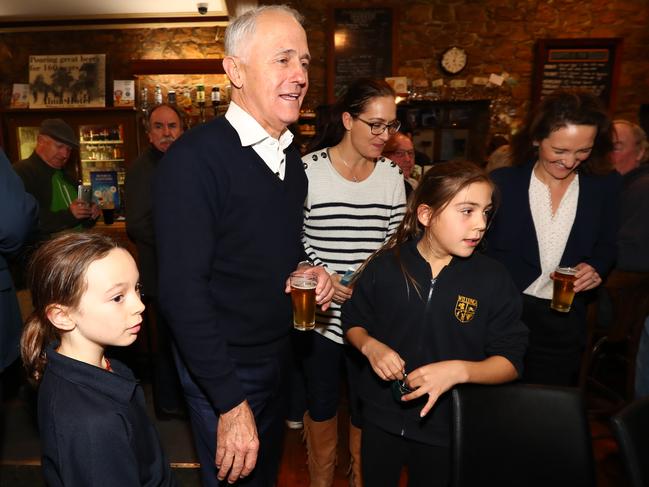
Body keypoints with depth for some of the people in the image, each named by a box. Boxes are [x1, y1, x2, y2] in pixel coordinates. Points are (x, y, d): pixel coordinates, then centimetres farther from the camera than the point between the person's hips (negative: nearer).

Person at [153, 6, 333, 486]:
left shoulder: (290, 155, 3)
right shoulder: (194, 158, -22)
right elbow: (182, 290, -24)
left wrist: (311, 272, -7)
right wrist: (231, 403, -23)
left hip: (279, 353, 7)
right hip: (223, 371, -7)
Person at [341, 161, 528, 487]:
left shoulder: (494, 279, -13)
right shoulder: (385, 266, -11)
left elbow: (511, 361, -10)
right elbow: (353, 321, 3)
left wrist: (459, 370, -26)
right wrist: (370, 346, -18)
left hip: (446, 426, 0)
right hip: (382, 418, 1)